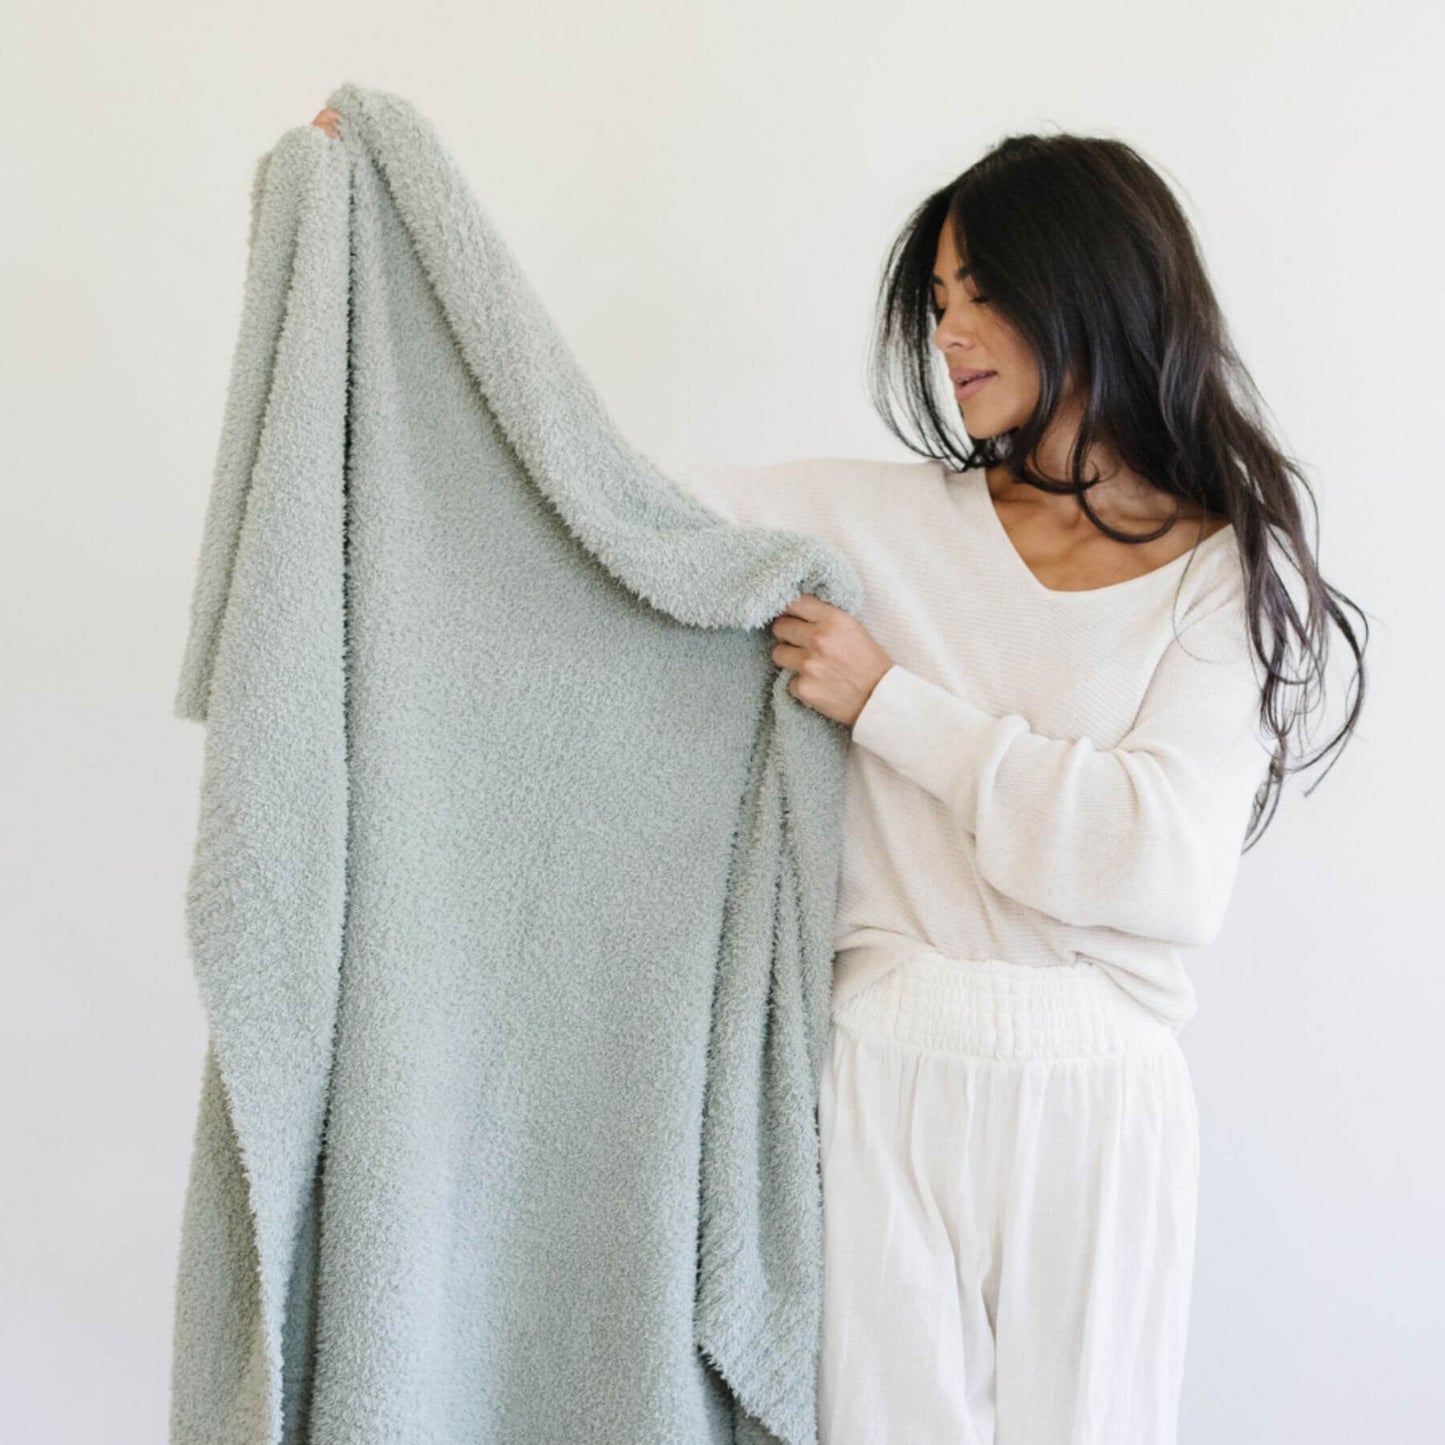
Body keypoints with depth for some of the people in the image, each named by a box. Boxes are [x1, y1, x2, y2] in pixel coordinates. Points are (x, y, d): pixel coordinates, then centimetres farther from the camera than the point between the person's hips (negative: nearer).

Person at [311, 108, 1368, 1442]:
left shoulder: (1236, 572, -2)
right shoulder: (883, 523, 3)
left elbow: (1167, 864, -15)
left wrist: (887, 700, -11)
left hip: (1097, 1114, -1)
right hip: (883, 1089, 1)